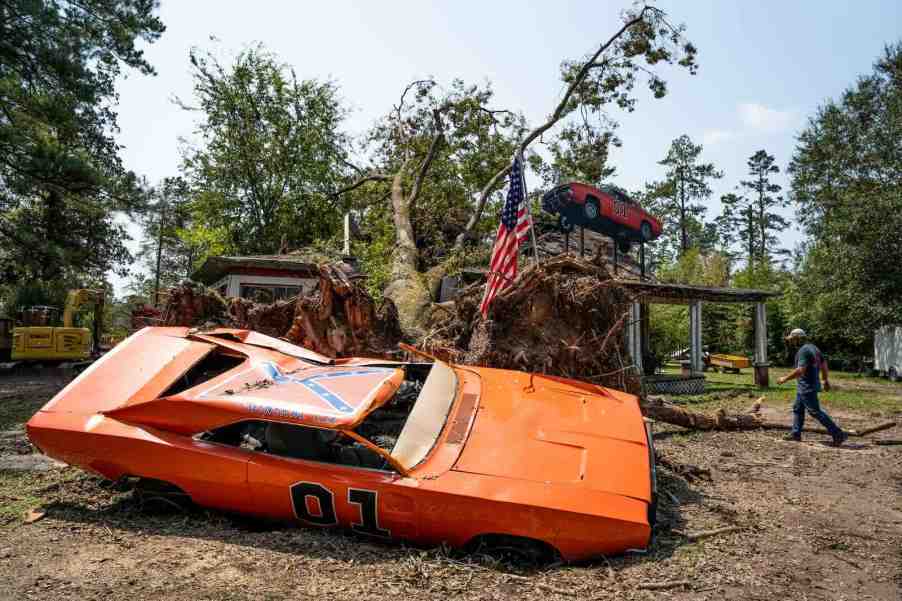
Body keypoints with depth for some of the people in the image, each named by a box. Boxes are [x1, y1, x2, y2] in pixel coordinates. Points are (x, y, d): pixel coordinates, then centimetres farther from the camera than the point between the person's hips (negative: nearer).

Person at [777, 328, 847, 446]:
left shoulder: (803, 351, -20)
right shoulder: (813, 348, 12)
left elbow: (800, 370, -28)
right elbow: (824, 365, 19)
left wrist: (785, 378, -20)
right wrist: (826, 380, 28)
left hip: (807, 387, -11)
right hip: (804, 387, 11)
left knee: (816, 412, -5)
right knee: (797, 409, 17)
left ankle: (838, 434, -2)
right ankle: (795, 434, 23)